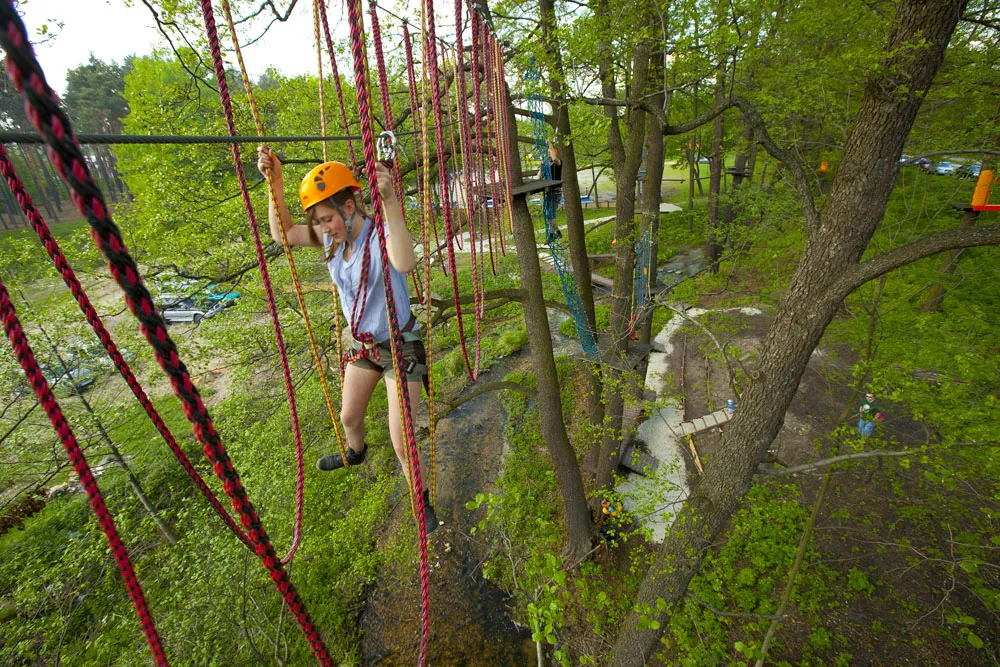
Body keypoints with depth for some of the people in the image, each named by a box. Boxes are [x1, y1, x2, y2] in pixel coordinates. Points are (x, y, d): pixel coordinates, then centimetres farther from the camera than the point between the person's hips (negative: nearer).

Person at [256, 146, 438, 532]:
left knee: (401, 441, -2)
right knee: (349, 417, 27)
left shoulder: (380, 234, -27)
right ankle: (356, 453, 63)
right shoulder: (333, 239, -5)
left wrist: (389, 201, -58)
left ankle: (421, 502, 26)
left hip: (400, 347, -7)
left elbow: (405, 264, -50)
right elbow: (282, 233, 5)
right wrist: (275, 182, -6)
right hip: (362, 344, 7)